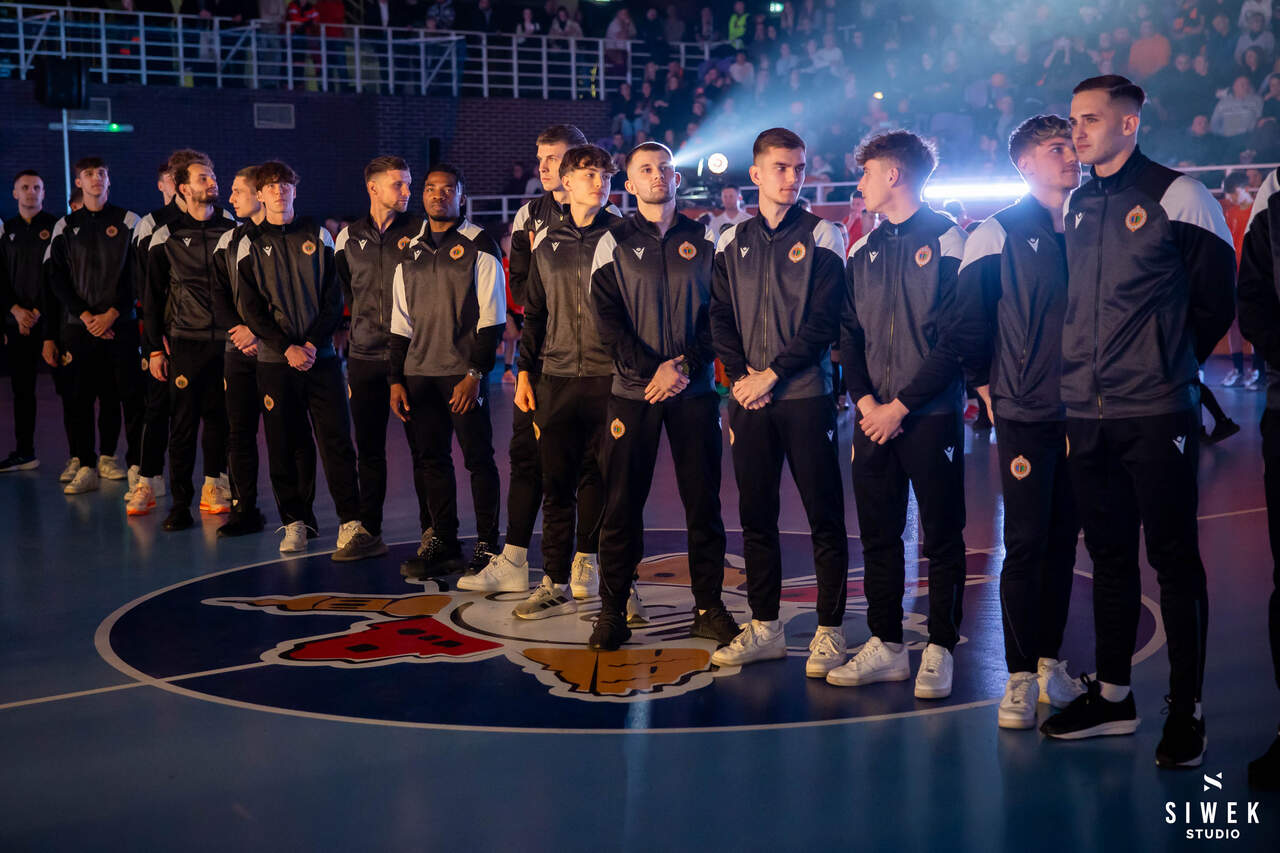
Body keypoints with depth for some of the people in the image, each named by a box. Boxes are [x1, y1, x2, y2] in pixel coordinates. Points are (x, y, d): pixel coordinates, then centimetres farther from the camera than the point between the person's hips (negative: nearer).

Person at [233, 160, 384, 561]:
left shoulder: (318, 235, 8)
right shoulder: (251, 245, 6)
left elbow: (333, 298, 4)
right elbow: (250, 308, 0)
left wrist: (313, 343, -9)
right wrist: (287, 349, -11)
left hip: (321, 355, 0)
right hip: (275, 361, 0)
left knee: (336, 439, -6)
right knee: (284, 446, 3)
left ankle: (352, 525, -7)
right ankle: (295, 524, 13)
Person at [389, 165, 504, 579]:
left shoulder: (479, 247, -2)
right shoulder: (410, 253, 15)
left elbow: (491, 319, -7)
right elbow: (400, 324, 17)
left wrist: (475, 374, -14)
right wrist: (396, 379, 9)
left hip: (464, 373, -5)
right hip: (418, 374, 5)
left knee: (478, 458, -2)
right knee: (430, 459, 7)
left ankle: (487, 546, 6)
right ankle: (441, 544, 15)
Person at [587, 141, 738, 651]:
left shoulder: (704, 240, 8)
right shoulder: (614, 244, 5)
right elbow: (607, 321, -2)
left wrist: (684, 364, -11)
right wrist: (650, 371, -13)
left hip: (695, 389, 1)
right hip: (633, 391, -1)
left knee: (703, 500, 3)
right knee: (622, 503, 1)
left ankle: (708, 607, 12)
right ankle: (612, 611, 8)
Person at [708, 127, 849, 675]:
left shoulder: (821, 237, -1)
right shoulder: (733, 243, 11)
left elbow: (824, 321, -8)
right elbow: (720, 318, 9)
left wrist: (773, 373, -12)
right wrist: (740, 375, -6)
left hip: (806, 395, -4)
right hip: (749, 399, 4)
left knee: (824, 517, -1)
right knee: (756, 516, 9)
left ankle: (830, 631, 7)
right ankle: (764, 628, 19)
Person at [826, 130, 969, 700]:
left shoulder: (946, 241, -6)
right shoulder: (865, 251, 14)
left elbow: (954, 339, -12)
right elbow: (850, 331, 12)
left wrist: (901, 404, -14)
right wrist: (865, 399, -4)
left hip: (931, 416, -6)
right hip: (874, 416, 6)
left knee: (941, 537, 1)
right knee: (878, 535, 9)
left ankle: (940, 651, 10)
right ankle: (885, 647, 18)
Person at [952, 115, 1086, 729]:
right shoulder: (997, 234, -3)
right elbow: (968, 320, -1)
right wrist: (988, 386, 1)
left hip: (1082, 415, 4)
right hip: (1026, 416, -4)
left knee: (1063, 539, 9)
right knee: (1026, 543, -4)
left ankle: (1049, 662, 20)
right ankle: (1020, 678, 2)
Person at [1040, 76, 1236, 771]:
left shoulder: (1178, 197, -5)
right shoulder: (1076, 206, 13)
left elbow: (1215, 300, -1)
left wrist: (1168, 366, 3)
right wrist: (1086, 371, 11)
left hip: (1157, 415, -6)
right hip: (1087, 415, 6)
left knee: (1173, 558, -1)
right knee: (1109, 555, 13)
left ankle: (1187, 710, 6)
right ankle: (1112, 696, 24)